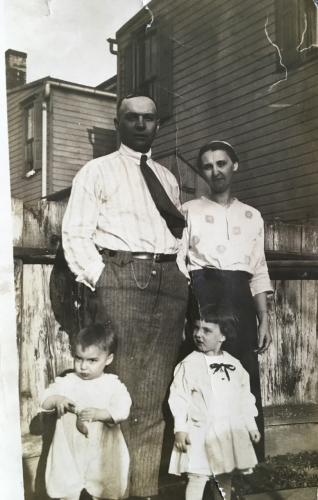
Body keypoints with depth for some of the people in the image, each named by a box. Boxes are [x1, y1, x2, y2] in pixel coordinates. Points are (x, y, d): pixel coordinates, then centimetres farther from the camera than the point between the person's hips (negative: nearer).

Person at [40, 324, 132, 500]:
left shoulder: (113, 385, -6)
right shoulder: (65, 382, 0)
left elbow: (122, 410, -17)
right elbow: (44, 401, -4)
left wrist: (99, 413, -31)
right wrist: (56, 400, -25)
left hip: (102, 453, -1)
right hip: (69, 451, 2)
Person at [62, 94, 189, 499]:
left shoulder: (168, 178, 24)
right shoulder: (97, 171, 9)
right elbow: (75, 233, 1)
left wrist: (182, 275, 6)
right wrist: (98, 279, -12)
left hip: (168, 282, 5)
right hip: (119, 278, -4)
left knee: (154, 395, 3)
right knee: (118, 389, -7)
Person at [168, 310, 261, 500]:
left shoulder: (234, 364, 5)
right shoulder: (189, 364, -8)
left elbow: (245, 398, 11)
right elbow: (180, 398, -11)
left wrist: (251, 426, 12)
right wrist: (180, 429, -17)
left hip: (230, 431, 4)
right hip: (201, 431, -4)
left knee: (225, 479, 14)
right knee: (197, 478, -4)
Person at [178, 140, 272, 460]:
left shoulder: (252, 216, 17)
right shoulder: (190, 210, 9)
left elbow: (259, 271, 15)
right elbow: (176, 262, 2)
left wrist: (264, 319, 6)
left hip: (239, 297, 3)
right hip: (202, 293, -2)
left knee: (246, 378, 1)